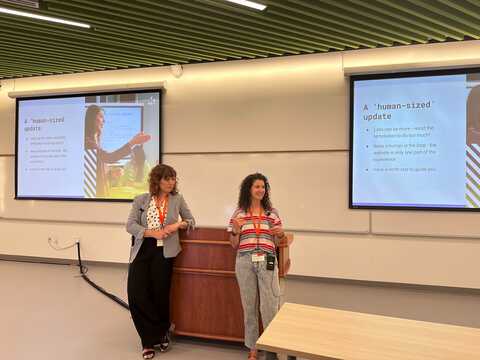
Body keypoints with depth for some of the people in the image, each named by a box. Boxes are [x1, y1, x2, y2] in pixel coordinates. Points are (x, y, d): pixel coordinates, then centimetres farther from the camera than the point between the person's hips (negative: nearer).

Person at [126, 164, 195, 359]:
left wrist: (179, 224, -11)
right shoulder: (141, 200, 1)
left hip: (163, 252, -1)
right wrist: (153, 233, -18)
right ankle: (159, 334, 19)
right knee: (136, 295, -1)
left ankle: (156, 334, 32)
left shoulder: (177, 199, 3)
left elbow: (191, 220, 11)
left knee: (160, 295, 6)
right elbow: (130, 225, -5)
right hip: (142, 251, 1)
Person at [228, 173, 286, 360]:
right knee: (249, 306, 10)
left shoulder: (272, 212, 7)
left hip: (267, 262, 0)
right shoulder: (239, 213, 5)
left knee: (269, 306, -1)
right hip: (245, 262, 0)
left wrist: (281, 234, -9)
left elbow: (277, 243, 11)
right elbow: (234, 245, 6)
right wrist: (236, 231, -12)